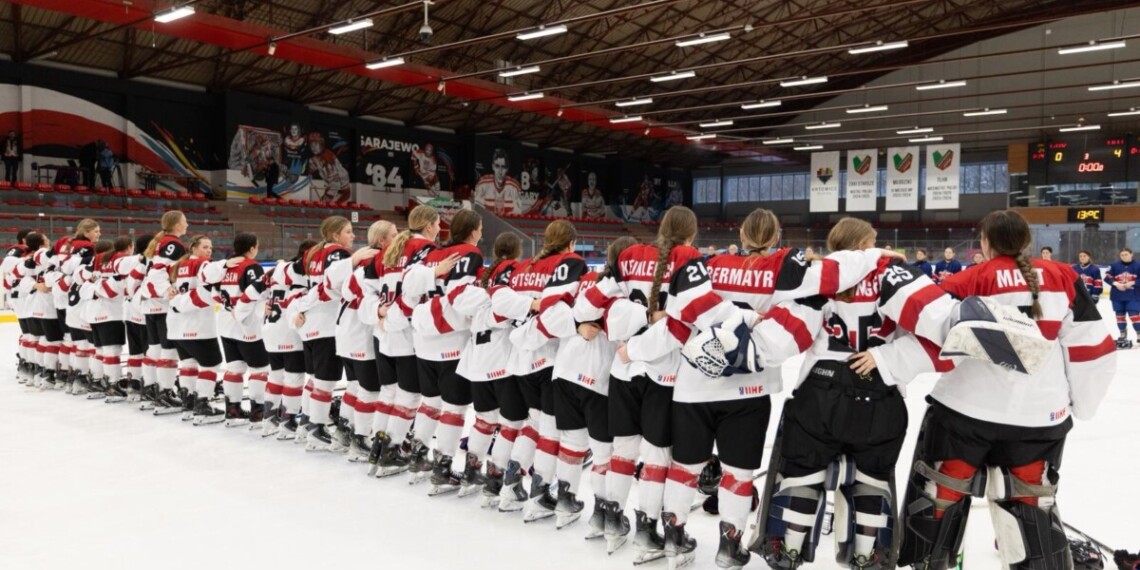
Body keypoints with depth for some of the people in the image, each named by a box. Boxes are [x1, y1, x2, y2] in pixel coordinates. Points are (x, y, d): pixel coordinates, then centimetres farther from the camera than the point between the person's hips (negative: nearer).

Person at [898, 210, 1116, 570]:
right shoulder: (1062, 277, 3)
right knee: (1032, 502, 18)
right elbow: (1091, 344, 5)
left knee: (938, 493, 11)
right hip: (1039, 416, 3)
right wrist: (1082, 403, 15)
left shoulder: (967, 283, -5)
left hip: (966, 408, -3)